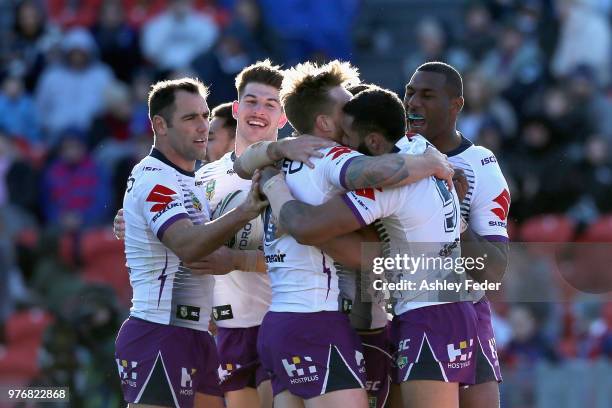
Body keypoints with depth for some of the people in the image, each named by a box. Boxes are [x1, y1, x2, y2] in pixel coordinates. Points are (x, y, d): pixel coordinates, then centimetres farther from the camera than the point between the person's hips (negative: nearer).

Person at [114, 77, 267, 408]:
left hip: (193, 336, 10)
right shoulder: (155, 179, -14)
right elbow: (187, 246, -30)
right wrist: (245, 211, -41)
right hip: (159, 337, -10)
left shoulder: (185, 180, 19)